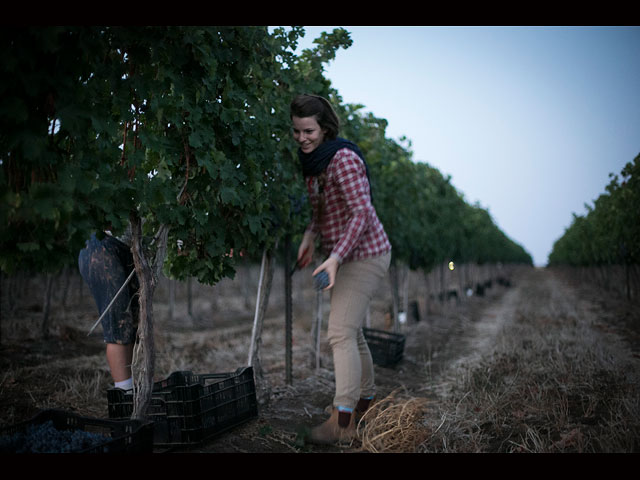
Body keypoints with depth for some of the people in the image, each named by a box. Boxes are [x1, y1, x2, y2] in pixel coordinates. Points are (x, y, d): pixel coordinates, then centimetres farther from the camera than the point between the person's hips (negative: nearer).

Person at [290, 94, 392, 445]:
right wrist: (310, 234, 4)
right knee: (350, 333, 17)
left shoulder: (343, 158, -21)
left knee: (340, 333, -17)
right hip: (347, 257, 10)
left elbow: (362, 212, -27)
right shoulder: (313, 160, 7)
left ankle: (342, 422, -16)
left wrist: (334, 257, -35)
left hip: (364, 255, -9)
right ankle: (366, 402, 34)